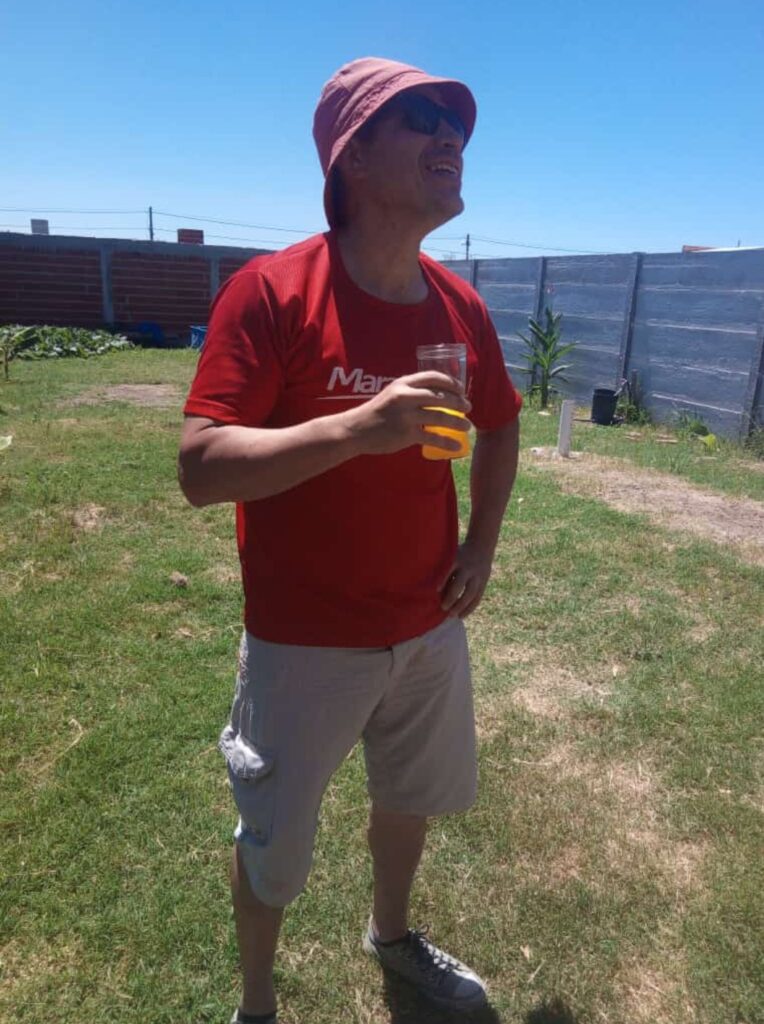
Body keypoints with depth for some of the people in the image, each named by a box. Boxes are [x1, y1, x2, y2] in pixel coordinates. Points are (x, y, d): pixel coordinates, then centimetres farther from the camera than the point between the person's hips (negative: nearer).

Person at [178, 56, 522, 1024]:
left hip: (429, 627, 6)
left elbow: (499, 427, 15)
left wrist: (481, 544, 3)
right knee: (274, 840, 15)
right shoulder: (270, 290, -18)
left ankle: (391, 933, 59)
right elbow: (199, 469, -23)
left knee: (412, 796, 26)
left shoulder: (460, 306, -1)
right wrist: (355, 429, -35)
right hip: (304, 640, -5)